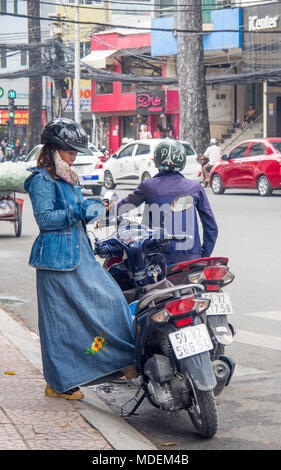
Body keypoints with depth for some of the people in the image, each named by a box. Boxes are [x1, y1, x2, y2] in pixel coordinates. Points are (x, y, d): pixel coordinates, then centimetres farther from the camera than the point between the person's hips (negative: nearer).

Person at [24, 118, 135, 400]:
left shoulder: (68, 178, 18)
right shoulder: (41, 180, -11)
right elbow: (44, 218, -19)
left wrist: (92, 207, 7)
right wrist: (80, 211, -21)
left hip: (80, 255, 9)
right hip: (57, 258, -9)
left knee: (109, 298, 4)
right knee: (61, 318, -3)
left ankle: (122, 362, 11)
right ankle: (59, 384, 6)